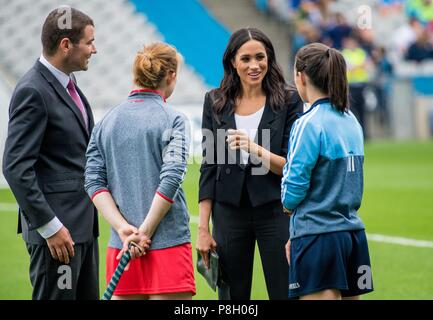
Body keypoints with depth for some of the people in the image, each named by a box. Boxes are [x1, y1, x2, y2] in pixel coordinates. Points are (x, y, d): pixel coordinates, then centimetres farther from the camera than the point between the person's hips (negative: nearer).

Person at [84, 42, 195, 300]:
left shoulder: (107, 121, 10)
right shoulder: (173, 120, -4)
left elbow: (94, 181, 2)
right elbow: (171, 179, -14)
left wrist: (123, 228, -6)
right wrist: (145, 233, -9)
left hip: (120, 246, 5)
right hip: (168, 244, -5)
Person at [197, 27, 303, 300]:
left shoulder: (288, 101, -2)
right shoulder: (216, 102, 5)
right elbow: (208, 167, 7)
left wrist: (255, 149, -23)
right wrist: (203, 228, 3)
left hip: (275, 209, -2)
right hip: (229, 212, 2)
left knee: (285, 293, -3)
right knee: (232, 297, 5)